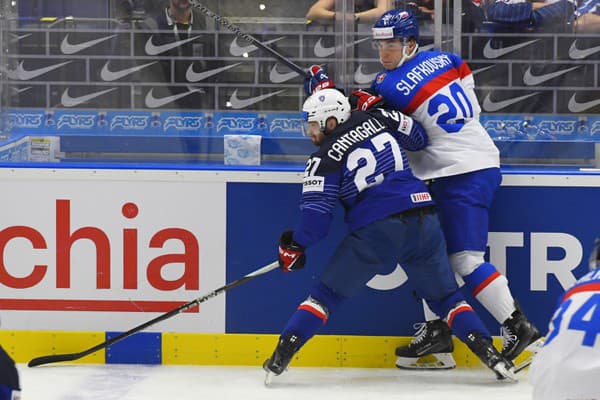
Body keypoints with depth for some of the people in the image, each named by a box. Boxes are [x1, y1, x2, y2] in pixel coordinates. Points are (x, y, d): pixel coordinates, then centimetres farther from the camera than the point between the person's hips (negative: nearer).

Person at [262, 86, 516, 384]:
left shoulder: (324, 160, 0)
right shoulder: (377, 119, 11)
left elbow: (315, 215, -4)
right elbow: (419, 137, 24)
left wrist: (294, 246, 11)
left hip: (376, 232, -4)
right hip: (423, 223, 4)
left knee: (329, 292, 9)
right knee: (444, 296, 18)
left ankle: (281, 356, 3)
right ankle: (490, 354, 4)